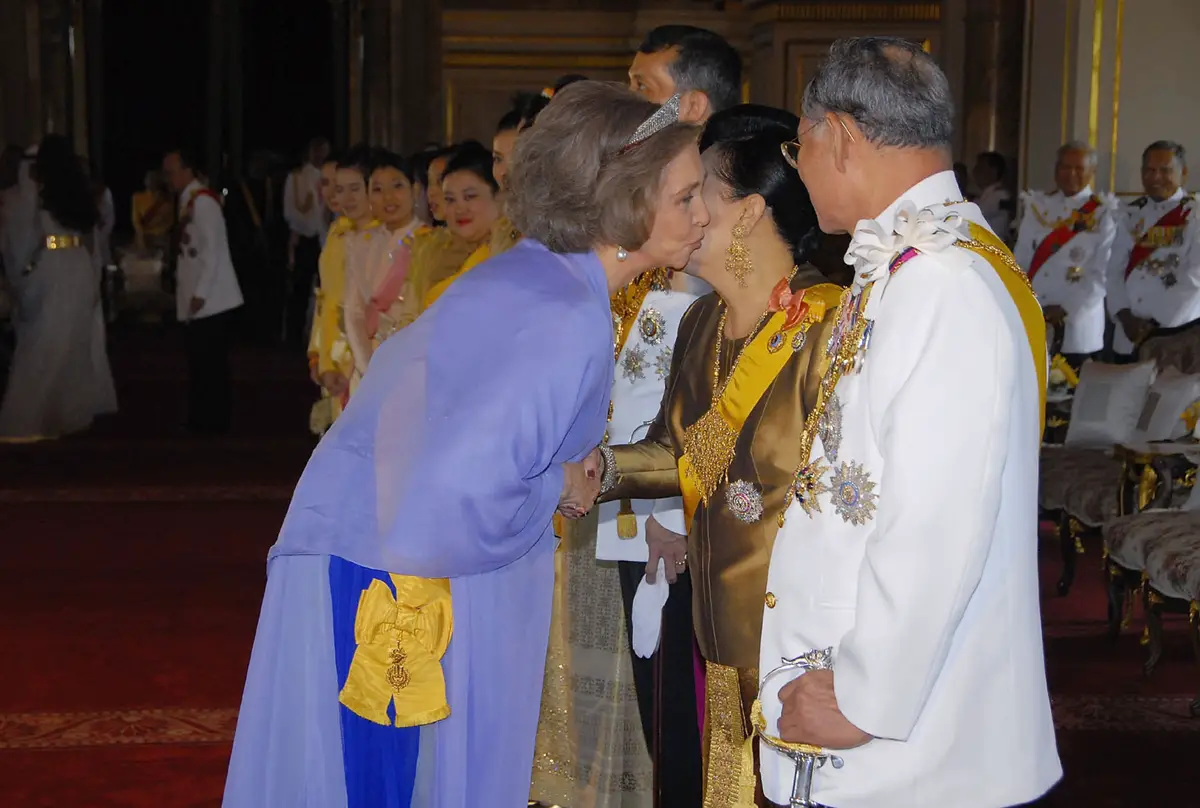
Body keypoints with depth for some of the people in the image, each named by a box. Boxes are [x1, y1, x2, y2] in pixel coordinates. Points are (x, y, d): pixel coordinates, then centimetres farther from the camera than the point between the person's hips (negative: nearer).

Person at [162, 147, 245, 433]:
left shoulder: (203, 201, -13)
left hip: (211, 300, -9)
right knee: (200, 363, 12)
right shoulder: (188, 200, 15)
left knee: (212, 364, -4)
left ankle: (215, 423, 3)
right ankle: (202, 421, 18)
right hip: (201, 301, 9)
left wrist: (200, 293, -18)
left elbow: (213, 250, -18)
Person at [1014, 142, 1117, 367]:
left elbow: (1103, 273, -8)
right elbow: (1020, 261, 8)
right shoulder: (1037, 206, 10)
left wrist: (1065, 309, -14)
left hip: (1077, 328, -3)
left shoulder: (1104, 214, -1)